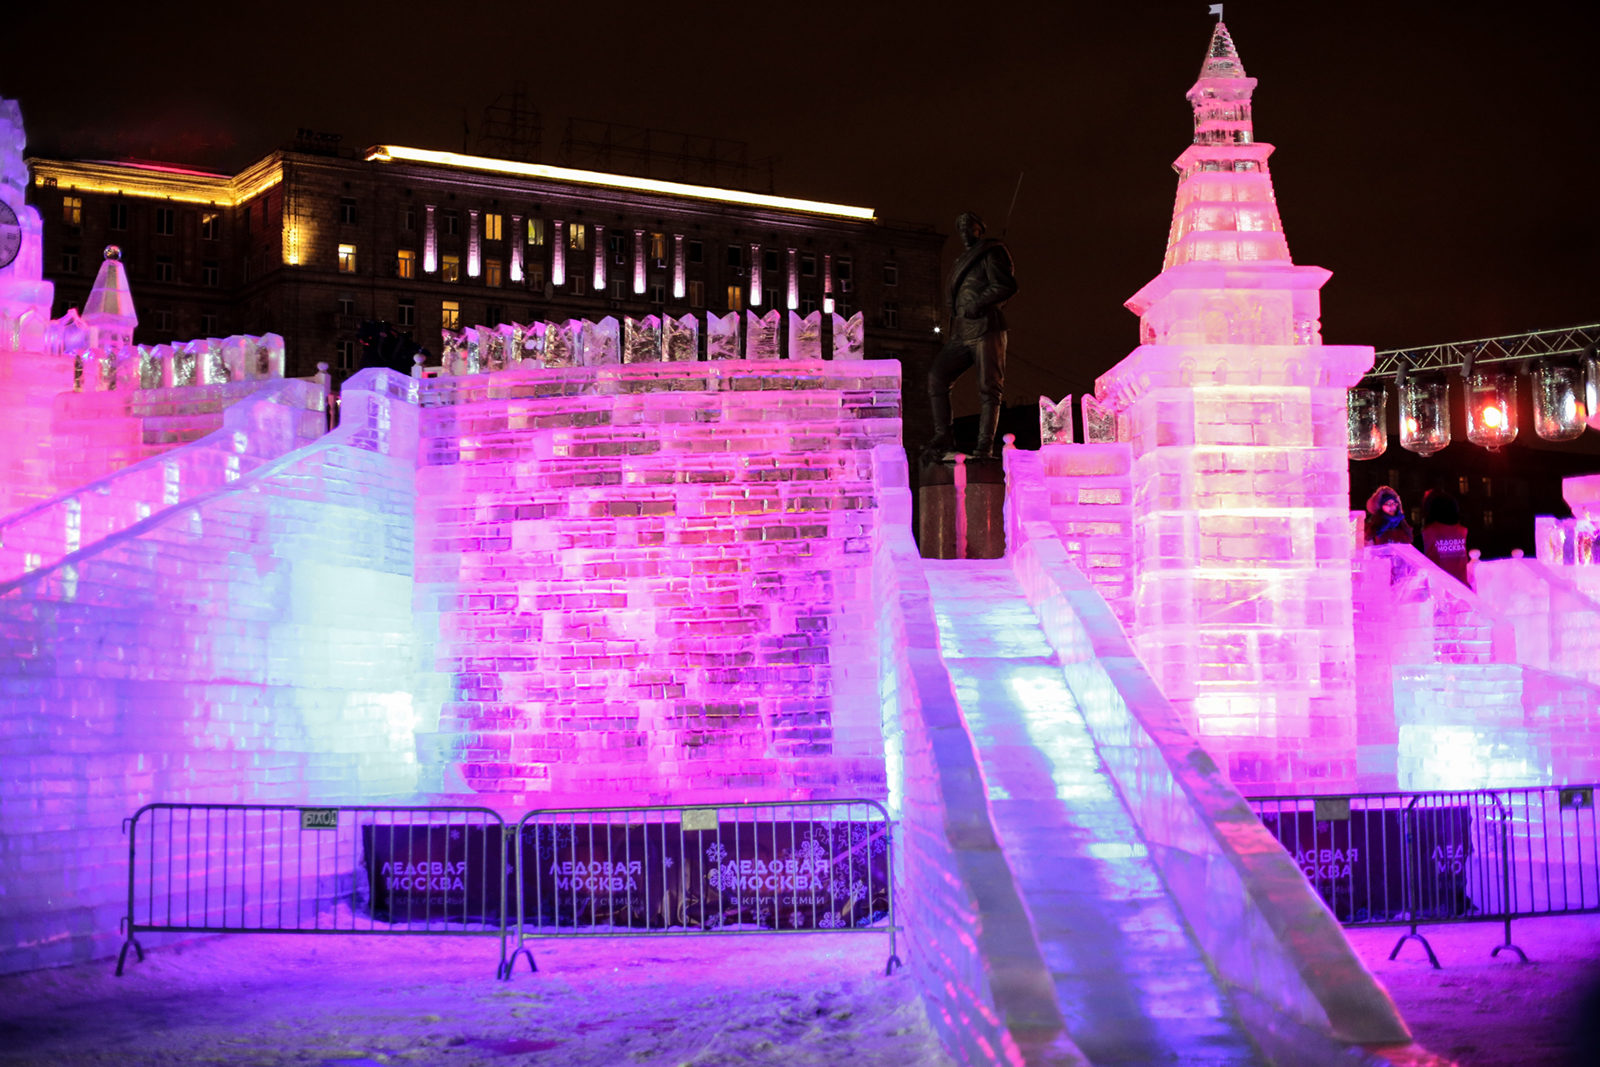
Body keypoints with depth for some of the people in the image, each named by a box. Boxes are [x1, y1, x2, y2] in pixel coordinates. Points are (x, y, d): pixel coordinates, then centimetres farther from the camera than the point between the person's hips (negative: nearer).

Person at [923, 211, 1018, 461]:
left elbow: (1007, 286, -9)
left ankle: (985, 446, -13)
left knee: (989, 389, -9)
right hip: (961, 333, 7)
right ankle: (942, 438, -12)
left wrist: (979, 303, -15)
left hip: (986, 330, -7)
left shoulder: (990, 253, 3)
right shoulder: (960, 263, 27)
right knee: (936, 376, -10)